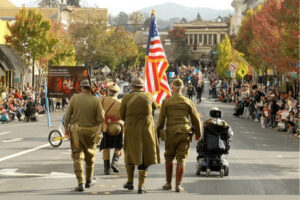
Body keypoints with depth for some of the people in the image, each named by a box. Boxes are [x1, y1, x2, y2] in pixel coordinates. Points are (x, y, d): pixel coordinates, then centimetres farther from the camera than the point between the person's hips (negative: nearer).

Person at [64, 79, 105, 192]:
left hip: (76, 131, -1)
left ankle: (80, 183, -8)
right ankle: (89, 180, 32)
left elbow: (67, 115, -6)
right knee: (90, 156, 20)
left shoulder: (74, 98, -6)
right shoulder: (96, 100, -5)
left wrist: (66, 129, 7)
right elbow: (101, 119, -8)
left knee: (77, 157, 1)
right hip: (91, 132, 1)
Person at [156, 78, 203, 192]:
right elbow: (196, 119, 6)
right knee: (181, 160, 2)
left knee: (169, 158, 15)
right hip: (185, 132, 1)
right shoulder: (188, 102, 4)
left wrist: (158, 134, 6)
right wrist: (198, 134, 19)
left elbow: (161, 120, -2)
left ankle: (168, 183, 21)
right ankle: (178, 185, -2)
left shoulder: (166, 102, 0)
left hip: (171, 133, -1)